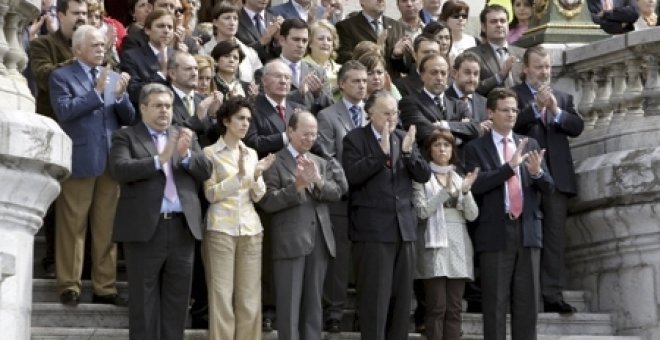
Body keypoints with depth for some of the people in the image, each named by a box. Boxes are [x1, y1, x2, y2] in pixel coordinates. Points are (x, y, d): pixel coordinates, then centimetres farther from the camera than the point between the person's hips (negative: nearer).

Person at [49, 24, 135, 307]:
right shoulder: (61, 76, 1)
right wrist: (96, 92, -15)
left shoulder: (113, 77, 16)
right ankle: (69, 287, 5)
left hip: (111, 160, 5)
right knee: (72, 228, 0)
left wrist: (120, 96, -8)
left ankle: (105, 288, 11)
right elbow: (64, 111, -14)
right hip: (79, 160, -5)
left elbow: (129, 119, 10)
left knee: (107, 228, 6)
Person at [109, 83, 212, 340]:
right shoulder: (126, 137, 3)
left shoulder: (184, 137, 17)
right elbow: (120, 169, -13)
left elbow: (206, 171, 7)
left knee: (177, 301, 8)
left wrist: (186, 154, -13)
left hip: (182, 228, 4)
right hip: (145, 229, -4)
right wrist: (159, 159, -21)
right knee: (145, 302, 1)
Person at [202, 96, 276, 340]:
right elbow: (211, 194, -7)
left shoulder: (251, 153, 14)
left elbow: (258, 196, 9)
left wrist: (256, 176, -10)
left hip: (250, 229, 4)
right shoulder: (210, 152, 0)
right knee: (222, 296, -5)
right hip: (220, 229, -4)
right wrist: (239, 175, -17)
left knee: (250, 297, 3)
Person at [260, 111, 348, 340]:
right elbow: (267, 202, -11)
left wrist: (318, 181, -14)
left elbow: (338, 191, 3)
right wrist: (297, 185, -20)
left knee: (314, 303, 9)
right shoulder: (275, 162, -2)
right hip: (290, 241, -6)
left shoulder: (321, 163, 17)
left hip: (319, 240, 6)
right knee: (290, 304, -4)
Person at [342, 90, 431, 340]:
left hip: (404, 226, 5)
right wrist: (382, 152, -19)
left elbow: (424, 175, 6)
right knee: (375, 296, -5)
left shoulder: (404, 138, 14)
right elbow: (353, 174, -16)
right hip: (373, 229, -5)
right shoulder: (355, 139, -1)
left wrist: (408, 152, -10)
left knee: (402, 295, 8)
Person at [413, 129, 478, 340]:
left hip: (458, 245, 4)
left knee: (454, 308, 2)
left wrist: (465, 191, -10)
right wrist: (445, 191, -17)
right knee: (437, 307, -8)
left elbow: (472, 215, 7)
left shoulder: (460, 178, 16)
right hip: (434, 245, -4)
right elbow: (422, 211, -9)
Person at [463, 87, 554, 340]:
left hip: (527, 230, 4)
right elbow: (475, 184, -14)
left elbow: (549, 187, 8)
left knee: (527, 302, 5)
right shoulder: (475, 148, 1)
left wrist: (537, 172, -14)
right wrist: (510, 166, -21)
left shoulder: (530, 144, 13)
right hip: (495, 232, -4)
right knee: (495, 303, -1)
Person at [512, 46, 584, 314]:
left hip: (556, 175, 3)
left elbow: (577, 127, 7)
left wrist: (556, 110, -8)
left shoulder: (563, 98, 19)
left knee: (554, 237, -2)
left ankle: (552, 295, -4)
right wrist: (536, 107, -20)